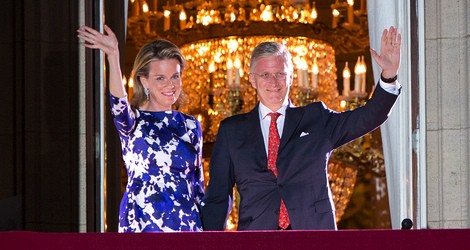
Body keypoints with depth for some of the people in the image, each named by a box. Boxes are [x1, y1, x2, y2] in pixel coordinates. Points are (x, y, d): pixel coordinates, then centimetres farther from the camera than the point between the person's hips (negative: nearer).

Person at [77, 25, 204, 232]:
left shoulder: (190, 126, 12)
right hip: (142, 227, -3)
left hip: (187, 228, 4)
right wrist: (113, 57, -39)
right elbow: (119, 107, -25)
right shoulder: (132, 122, 0)